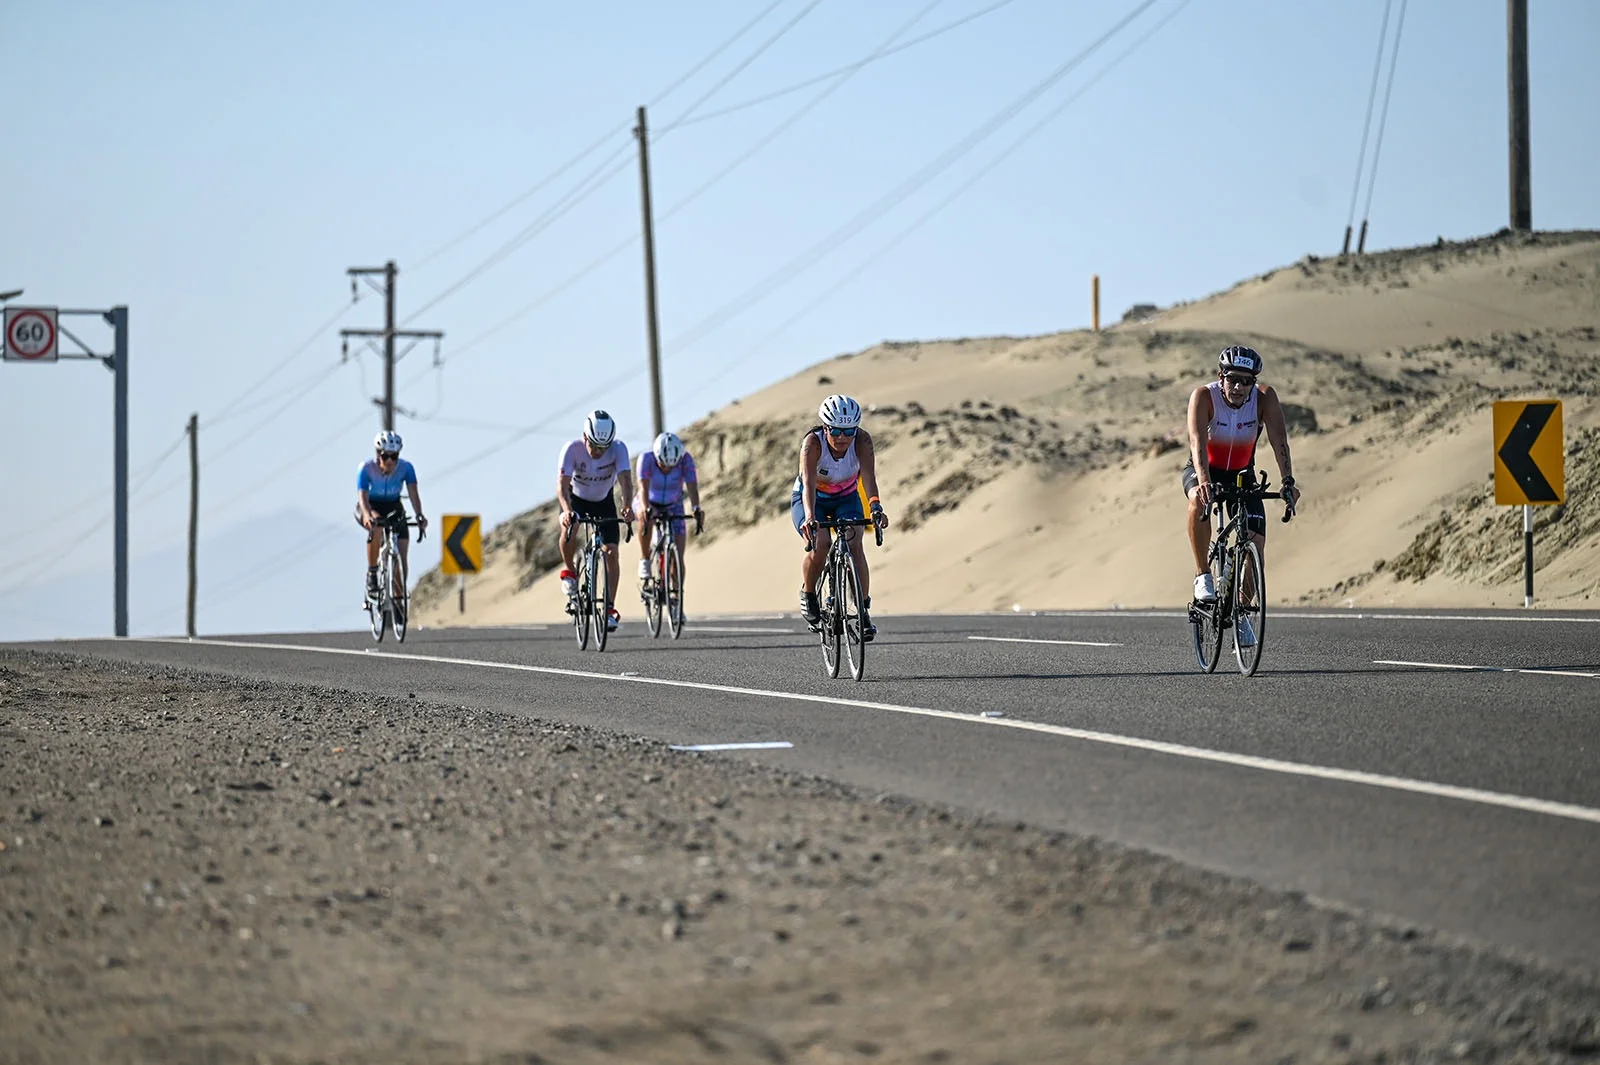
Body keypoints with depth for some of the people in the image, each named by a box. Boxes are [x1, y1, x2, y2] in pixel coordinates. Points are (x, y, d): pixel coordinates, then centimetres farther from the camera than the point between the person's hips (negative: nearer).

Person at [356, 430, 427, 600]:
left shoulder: (405, 468, -22)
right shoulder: (367, 468, -26)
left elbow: (413, 493, -31)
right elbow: (363, 496, -35)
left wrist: (419, 515, -50)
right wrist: (368, 516, -55)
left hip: (393, 509, 2)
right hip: (370, 508, -2)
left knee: (401, 559, -10)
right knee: (376, 528, -39)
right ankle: (371, 575, -24)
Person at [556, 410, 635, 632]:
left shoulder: (618, 449, -28)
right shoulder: (572, 449, -31)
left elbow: (625, 479, -38)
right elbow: (562, 482, -39)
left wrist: (628, 506, -57)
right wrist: (567, 510, -58)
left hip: (604, 501, 1)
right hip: (577, 499, -1)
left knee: (610, 552, -11)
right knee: (569, 527, -34)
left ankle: (610, 608, -6)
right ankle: (569, 571, -10)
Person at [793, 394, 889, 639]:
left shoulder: (862, 440, -25)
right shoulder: (813, 442, -31)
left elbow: (868, 476, -38)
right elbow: (809, 483, -44)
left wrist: (875, 507, -56)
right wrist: (809, 516, -60)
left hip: (846, 498, 2)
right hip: (811, 499, -2)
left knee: (854, 544, -23)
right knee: (820, 543, -28)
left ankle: (864, 611, -14)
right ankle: (808, 594, -3)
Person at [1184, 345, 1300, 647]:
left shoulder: (1265, 397, -20)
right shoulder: (1204, 396, -25)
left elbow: (1279, 441, -29)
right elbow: (1198, 442, -39)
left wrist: (1287, 481, -45)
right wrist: (1203, 481, -56)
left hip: (1242, 475, 2)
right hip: (1204, 471, -2)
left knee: (1256, 544, -11)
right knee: (1200, 501, -38)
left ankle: (1242, 613, 12)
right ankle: (1203, 576, -22)